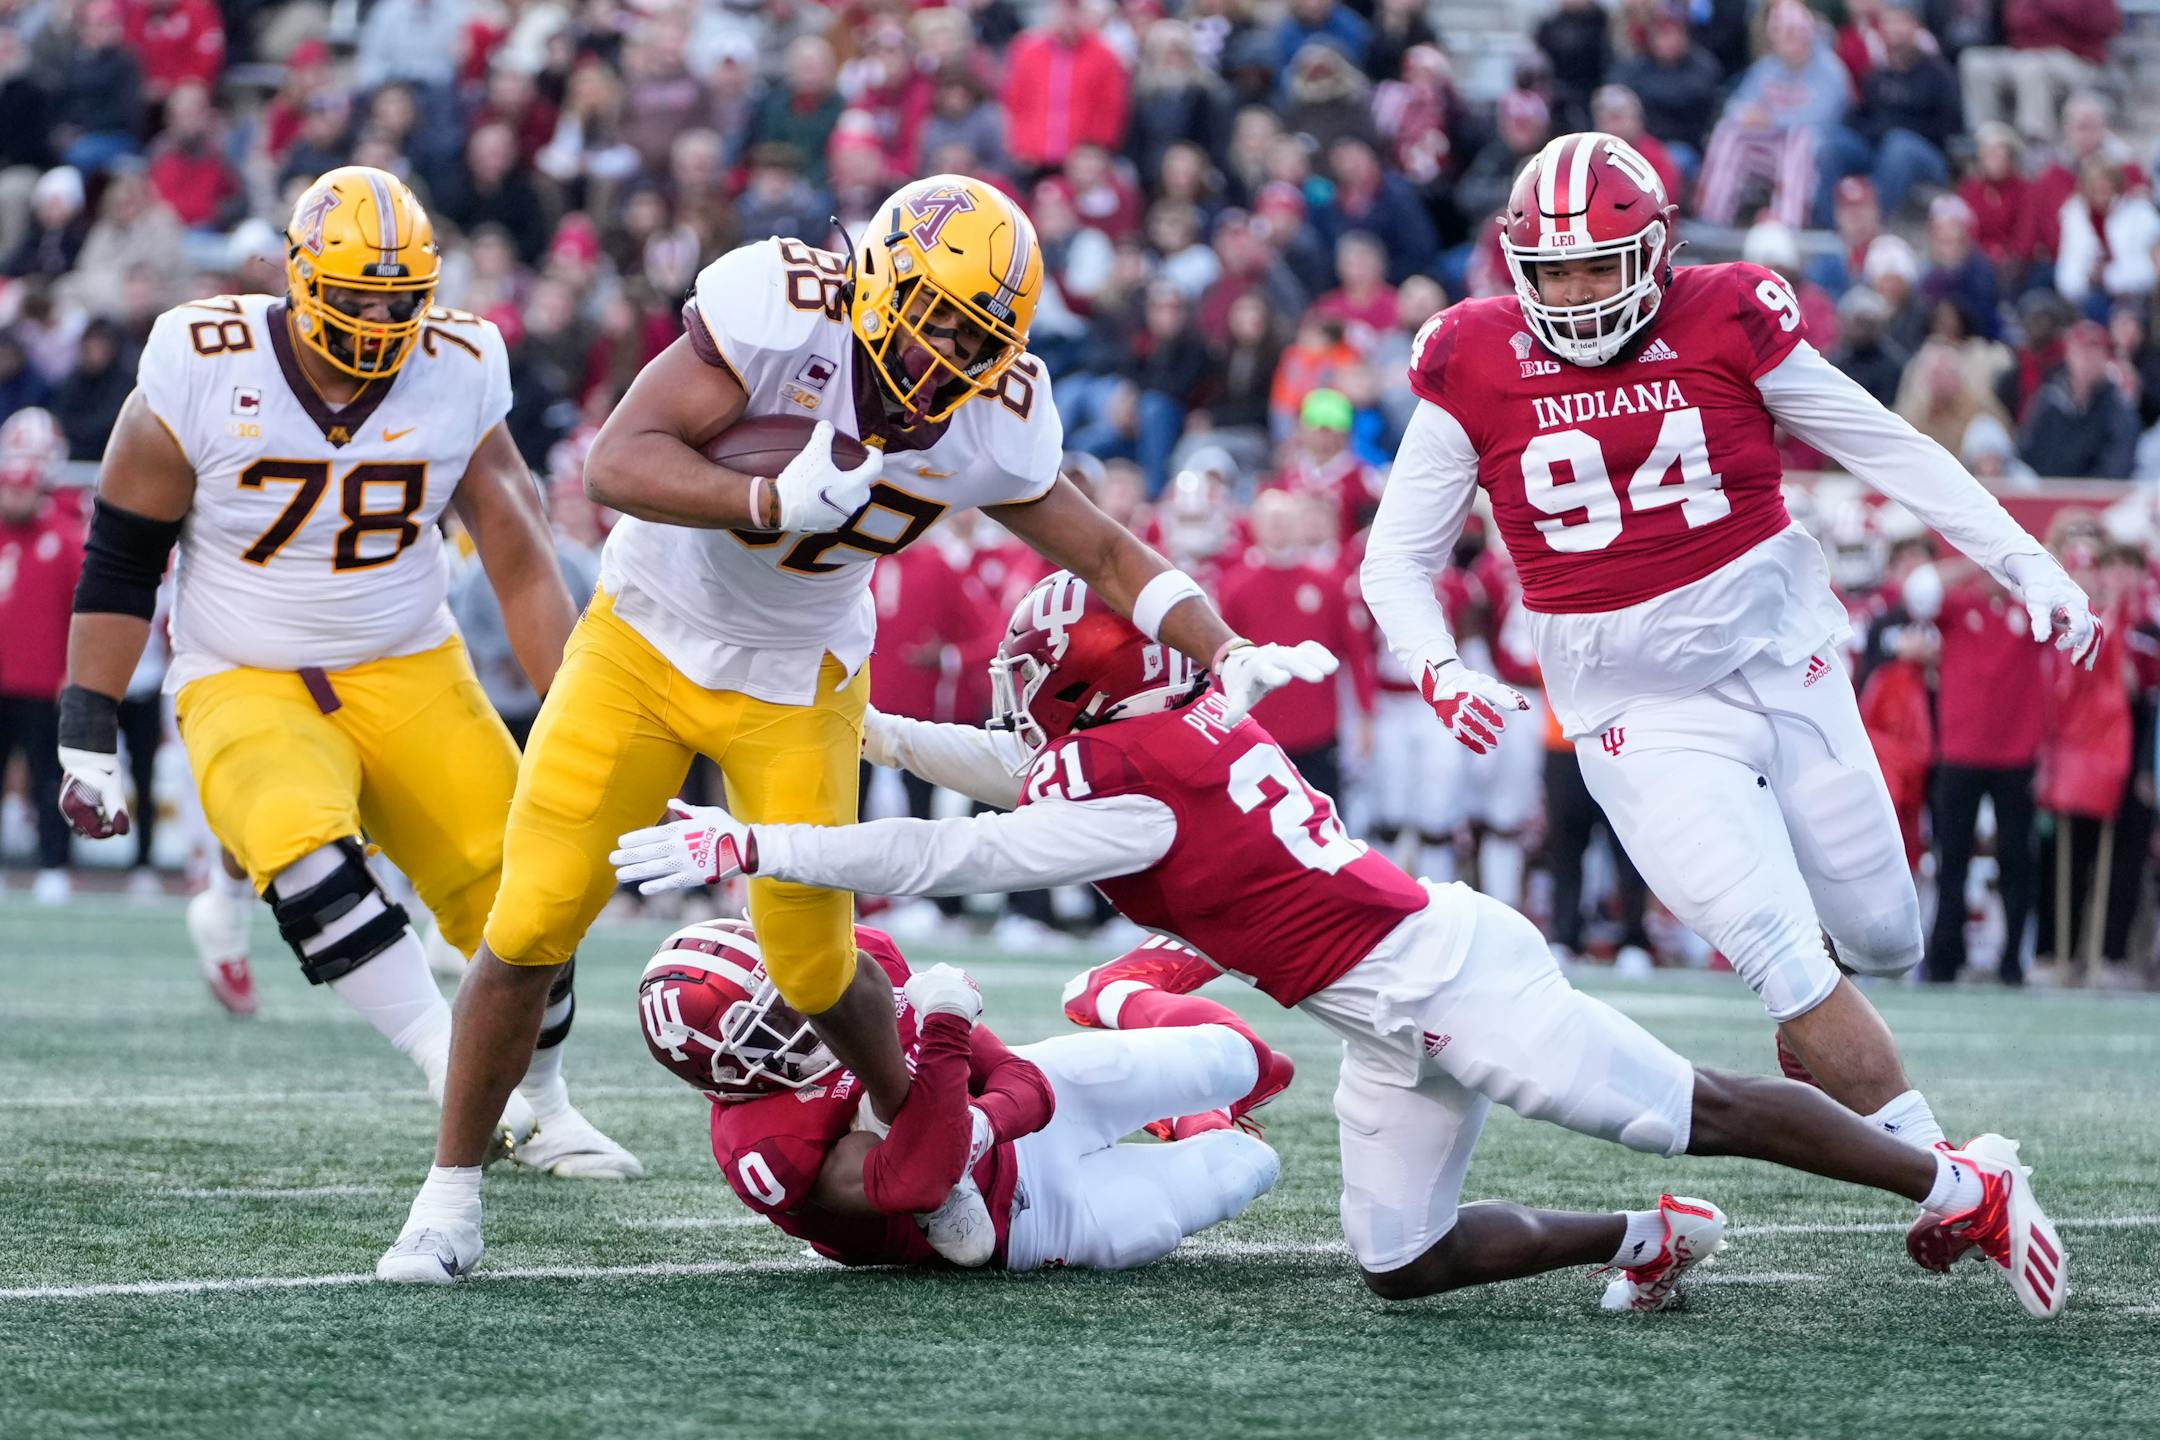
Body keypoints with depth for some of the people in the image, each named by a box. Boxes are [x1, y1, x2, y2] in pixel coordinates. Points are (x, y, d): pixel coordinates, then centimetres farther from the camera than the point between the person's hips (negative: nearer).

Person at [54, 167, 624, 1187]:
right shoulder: (202, 374, -13)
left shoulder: (455, 378, -6)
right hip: (247, 687, -3)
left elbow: (523, 566, 0)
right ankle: (455, 1066, -28)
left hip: (410, 675, 3)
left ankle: (538, 1107, 17)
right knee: (306, 853, -33)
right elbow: (119, 564, -5)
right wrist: (87, 740, -7)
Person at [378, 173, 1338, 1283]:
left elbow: (1103, 553, 1)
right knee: (531, 927, -6)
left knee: (812, 966, 0)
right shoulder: (782, 309, -29)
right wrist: (771, 500, -49)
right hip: (644, 643, -2)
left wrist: (1230, 658, -12)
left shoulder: (996, 421, -15)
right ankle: (451, 1191, 11)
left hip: (797, 686, 2)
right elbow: (616, 461, -34)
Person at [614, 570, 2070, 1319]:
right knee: (1403, 1263, 8)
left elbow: (948, 855, -21)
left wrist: (746, 843, -19)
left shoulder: (1132, 788, -19)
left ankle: (1964, 1185, 7)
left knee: (1695, 1112, -2)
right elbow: (1032, 768, 26)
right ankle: (1645, 1239, 18)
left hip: (1440, 968, -9)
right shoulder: (1189, 716, 8)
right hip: (1394, 1016, 9)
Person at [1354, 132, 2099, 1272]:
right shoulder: (1475, 367, -6)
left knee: (1881, 939, 8)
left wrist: (2028, 567, 0)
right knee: (1791, 967, -13)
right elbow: (1397, 559, 1)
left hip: (1783, 665, 2)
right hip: (1641, 717, -2)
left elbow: (1891, 451, 4)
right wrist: (1441, 674, -18)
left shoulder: (1728, 324, -6)